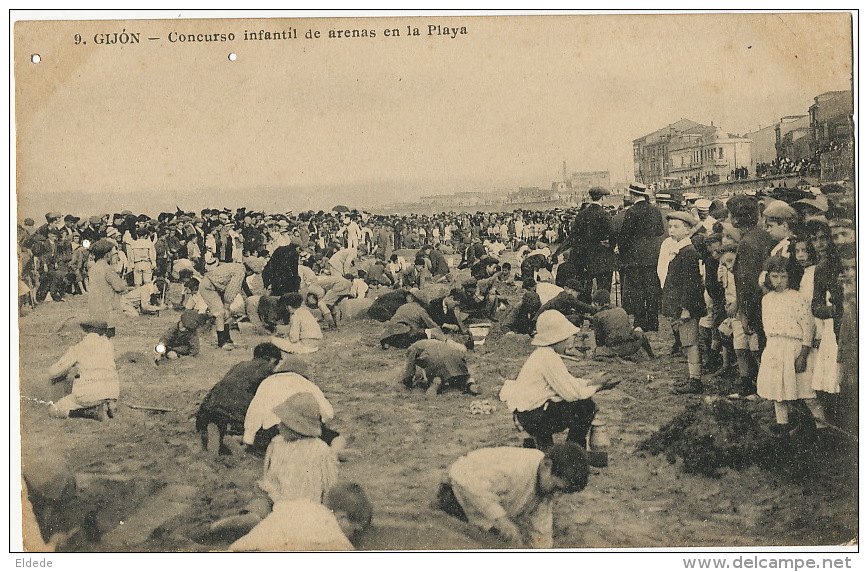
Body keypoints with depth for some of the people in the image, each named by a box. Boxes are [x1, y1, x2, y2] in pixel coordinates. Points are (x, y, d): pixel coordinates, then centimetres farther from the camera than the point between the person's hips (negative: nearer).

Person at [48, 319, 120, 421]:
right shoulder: (108, 344, 16)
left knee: (54, 411, 10)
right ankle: (110, 405, 1)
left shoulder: (76, 349, 10)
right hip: (113, 390, 3)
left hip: (89, 391, -3)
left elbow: (52, 372, 15)